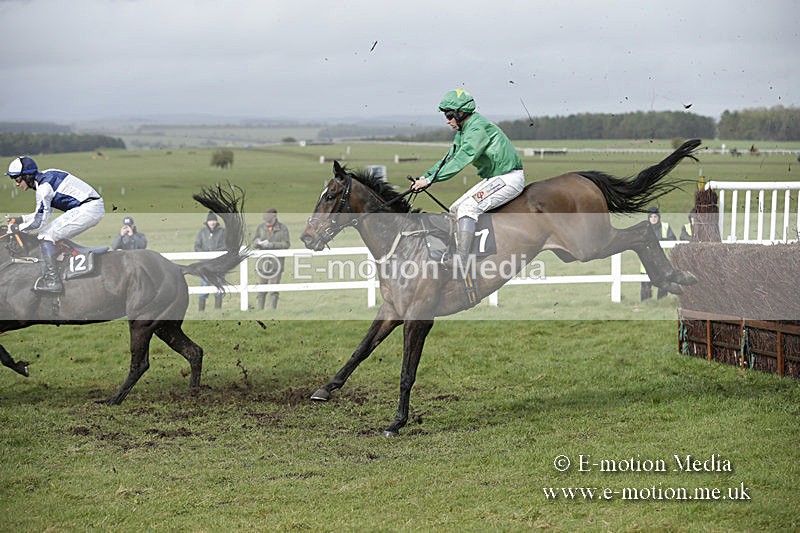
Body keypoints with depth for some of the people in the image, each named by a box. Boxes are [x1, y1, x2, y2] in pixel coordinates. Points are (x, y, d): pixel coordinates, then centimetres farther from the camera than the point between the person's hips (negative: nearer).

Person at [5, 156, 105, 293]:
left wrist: (17, 228, 0)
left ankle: (53, 281, -10)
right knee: (56, 236, 19)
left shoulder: (43, 186, -13)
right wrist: (19, 219, 23)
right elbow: (44, 212, 27)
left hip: (87, 209, -10)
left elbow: (39, 221, -12)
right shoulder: (45, 177, 18)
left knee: (46, 235, -9)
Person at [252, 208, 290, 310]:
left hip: (276, 261, -2)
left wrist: (271, 244, -20)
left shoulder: (283, 228, 0)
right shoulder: (260, 227, 6)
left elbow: (286, 244, -8)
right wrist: (258, 242, -17)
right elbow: (254, 242, 8)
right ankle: (260, 308, 6)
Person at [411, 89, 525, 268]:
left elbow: (460, 161, -28)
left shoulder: (477, 129, -21)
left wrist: (430, 180, -28)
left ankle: (459, 263, -30)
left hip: (509, 178, -11)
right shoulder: (463, 131, 11)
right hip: (492, 178, 11)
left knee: (467, 208, -24)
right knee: (455, 209, 9)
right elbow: (449, 158, 16)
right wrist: (425, 176, 3)